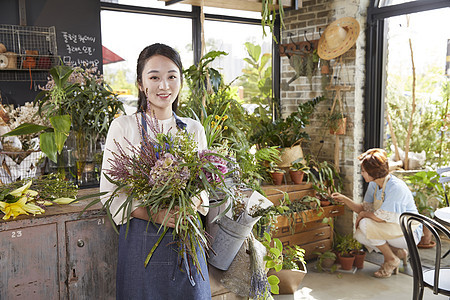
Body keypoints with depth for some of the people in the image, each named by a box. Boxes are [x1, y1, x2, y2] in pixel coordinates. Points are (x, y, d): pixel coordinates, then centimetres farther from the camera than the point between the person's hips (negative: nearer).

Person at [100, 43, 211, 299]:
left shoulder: (194, 130, 5)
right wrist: (153, 214, -19)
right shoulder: (123, 127, -4)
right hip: (141, 240, -2)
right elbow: (109, 193, -5)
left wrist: (194, 203, -13)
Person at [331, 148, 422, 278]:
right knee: (359, 235, -9)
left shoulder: (396, 187, -26)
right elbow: (365, 208, 8)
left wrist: (363, 214, -12)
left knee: (365, 224, -25)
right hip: (392, 230, 9)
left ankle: (391, 259, -7)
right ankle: (398, 252, 5)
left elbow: (381, 217, -29)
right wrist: (344, 199, -1)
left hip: (409, 233, -9)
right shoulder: (373, 185, 1)